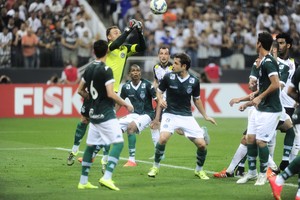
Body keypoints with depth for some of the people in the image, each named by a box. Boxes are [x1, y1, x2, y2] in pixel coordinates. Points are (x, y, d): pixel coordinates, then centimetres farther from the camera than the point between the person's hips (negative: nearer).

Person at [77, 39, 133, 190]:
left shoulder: (89, 69, 8)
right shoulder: (106, 70, -14)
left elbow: (80, 90, 17)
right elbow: (111, 94, -19)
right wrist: (126, 105, -8)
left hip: (94, 114, 8)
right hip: (106, 114, -8)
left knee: (90, 146, 14)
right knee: (118, 143, -8)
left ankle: (83, 181, 18)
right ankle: (107, 177, -21)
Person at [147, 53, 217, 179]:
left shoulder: (194, 81, -3)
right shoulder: (168, 77, -7)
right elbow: (159, 91, 8)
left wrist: (205, 116, 16)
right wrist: (160, 100, -14)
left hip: (187, 116, 2)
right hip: (170, 114, -2)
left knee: (202, 144, -6)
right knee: (163, 138, -28)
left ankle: (199, 170, 22)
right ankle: (155, 167, -7)